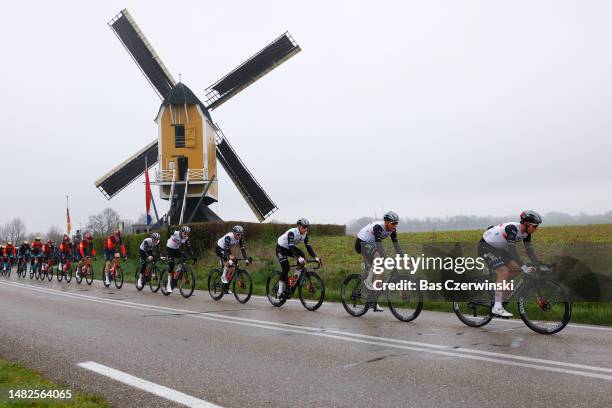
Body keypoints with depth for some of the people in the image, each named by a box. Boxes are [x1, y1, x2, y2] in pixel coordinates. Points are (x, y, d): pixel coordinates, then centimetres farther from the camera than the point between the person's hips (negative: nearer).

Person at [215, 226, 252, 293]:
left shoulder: (240, 239, -16)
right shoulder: (228, 237, -34)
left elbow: (242, 249, -15)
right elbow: (226, 248, -43)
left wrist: (246, 258, -24)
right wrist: (230, 256, -58)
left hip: (227, 250, 6)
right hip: (219, 249, -6)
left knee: (232, 268, -5)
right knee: (229, 261, -33)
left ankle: (226, 287, 5)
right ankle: (223, 277, -16)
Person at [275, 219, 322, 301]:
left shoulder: (305, 234, -12)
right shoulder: (292, 232, -32)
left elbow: (308, 246, -15)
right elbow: (291, 246, -41)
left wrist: (315, 257, -28)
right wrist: (298, 257, -53)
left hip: (290, 248, 6)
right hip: (281, 248, -6)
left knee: (302, 256, -22)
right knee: (286, 268, -18)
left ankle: (297, 278, -9)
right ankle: (281, 292, -7)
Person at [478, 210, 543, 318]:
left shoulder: (526, 232, -3)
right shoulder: (512, 228, -30)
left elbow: (529, 249, 0)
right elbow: (512, 250, -38)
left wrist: (539, 264, -10)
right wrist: (524, 267, -43)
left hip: (498, 248, 10)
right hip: (486, 247, -10)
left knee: (515, 268, 1)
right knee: (504, 272, -22)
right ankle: (497, 307, -22)